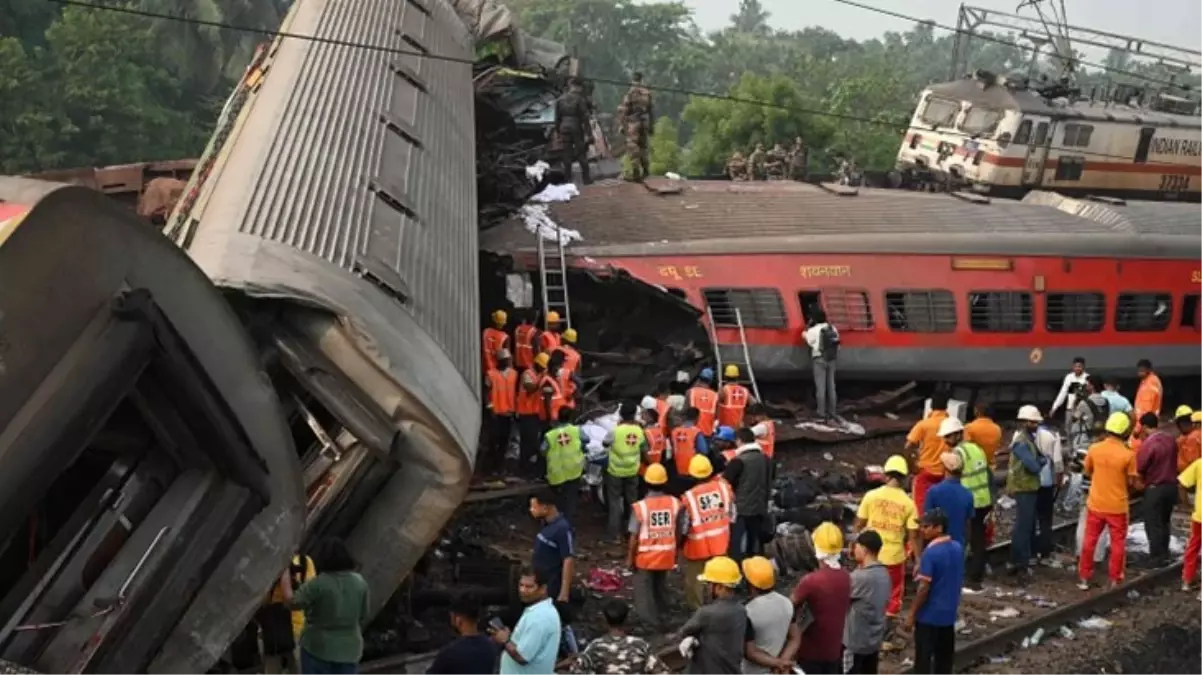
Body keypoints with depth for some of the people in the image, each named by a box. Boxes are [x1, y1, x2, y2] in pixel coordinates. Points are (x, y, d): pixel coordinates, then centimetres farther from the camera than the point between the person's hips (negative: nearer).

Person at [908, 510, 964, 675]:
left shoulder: (931, 552, -21)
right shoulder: (957, 548, 2)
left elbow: (924, 588, -20)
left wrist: (912, 614, -12)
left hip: (929, 614, -7)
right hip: (949, 612, 7)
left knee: (923, 658, 2)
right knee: (945, 657, 15)